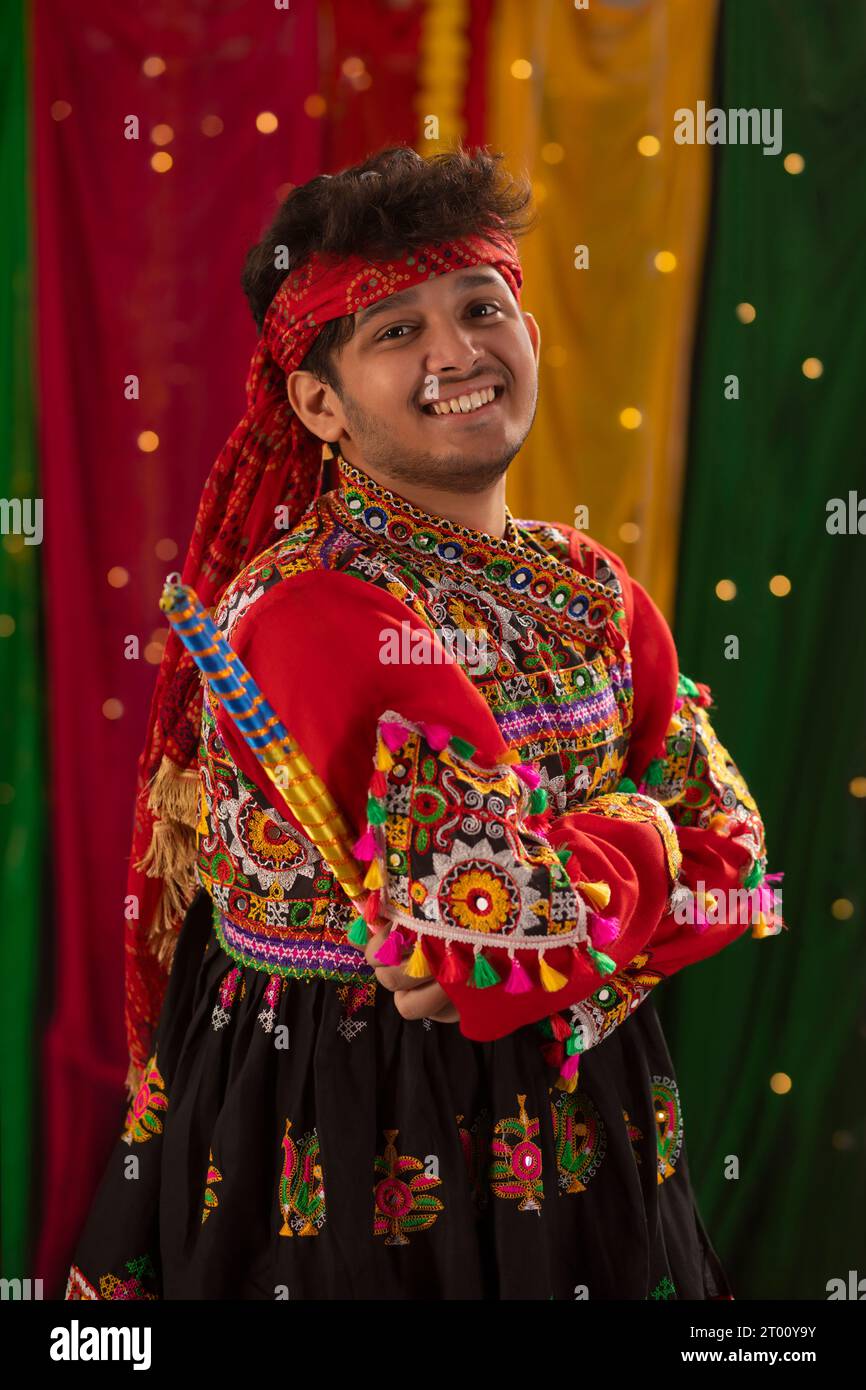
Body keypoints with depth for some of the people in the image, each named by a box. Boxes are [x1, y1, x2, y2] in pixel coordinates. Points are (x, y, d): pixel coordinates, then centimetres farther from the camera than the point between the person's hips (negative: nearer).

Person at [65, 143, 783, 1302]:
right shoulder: (305, 613, -21)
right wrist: (639, 839, -10)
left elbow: (727, 847, -2)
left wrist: (518, 941, -17)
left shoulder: (592, 590, 3)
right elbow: (489, 904, -27)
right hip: (350, 1143, -6)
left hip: (573, 1120, 7)